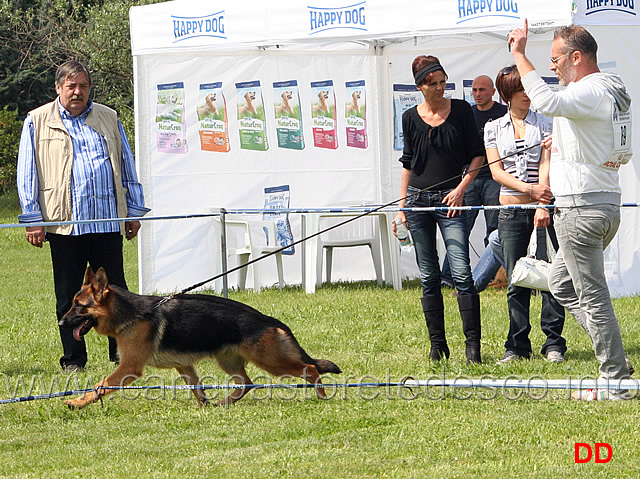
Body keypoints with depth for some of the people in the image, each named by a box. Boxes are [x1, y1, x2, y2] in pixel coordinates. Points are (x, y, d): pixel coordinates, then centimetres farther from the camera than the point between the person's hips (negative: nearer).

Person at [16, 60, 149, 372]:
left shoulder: (108, 118, 14)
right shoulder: (38, 122, 6)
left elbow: (126, 166, 18)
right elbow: (27, 173, 4)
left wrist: (134, 211, 14)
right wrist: (32, 219, -2)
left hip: (107, 220, 2)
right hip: (64, 223, -2)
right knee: (68, 296, 4)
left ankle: (122, 353, 10)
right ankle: (73, 358, 12)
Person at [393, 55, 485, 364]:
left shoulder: (461, 110, 2)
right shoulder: (411, 118, 8)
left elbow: (477, 154, 5)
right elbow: (408, 164, 13)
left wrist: (461, 188, -6)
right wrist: (402, 208, 10)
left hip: (450, 200, -2)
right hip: (418, 199, 2)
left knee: (462, 273, -13)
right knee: (428, 278, 4)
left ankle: (473, 344, -11)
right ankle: (437, 344, 10)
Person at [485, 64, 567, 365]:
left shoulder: (544, 124, 5)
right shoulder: (494, 128, 10)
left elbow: (546, 165, -5)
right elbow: (496, 171, 1)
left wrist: (543, 206, -17)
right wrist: (529, 189, -15)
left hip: (543, 208, -2)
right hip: (511, 212, 2)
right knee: (515, 282, 2)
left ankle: (553, 343, 1)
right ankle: (517, 346, 9)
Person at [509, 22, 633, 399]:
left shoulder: (590, 92, -18)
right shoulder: (614, 91, 15)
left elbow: (547, 102, -39)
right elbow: (624, 154, 24)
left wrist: (520, 54, -31)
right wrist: (567, 151, 22)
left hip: (583, 209, -11)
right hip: (606, 203, 11)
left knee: (592, 296, -5)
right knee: (562, 283, 21)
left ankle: (616, 385, -1)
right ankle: (613, 357, 15)